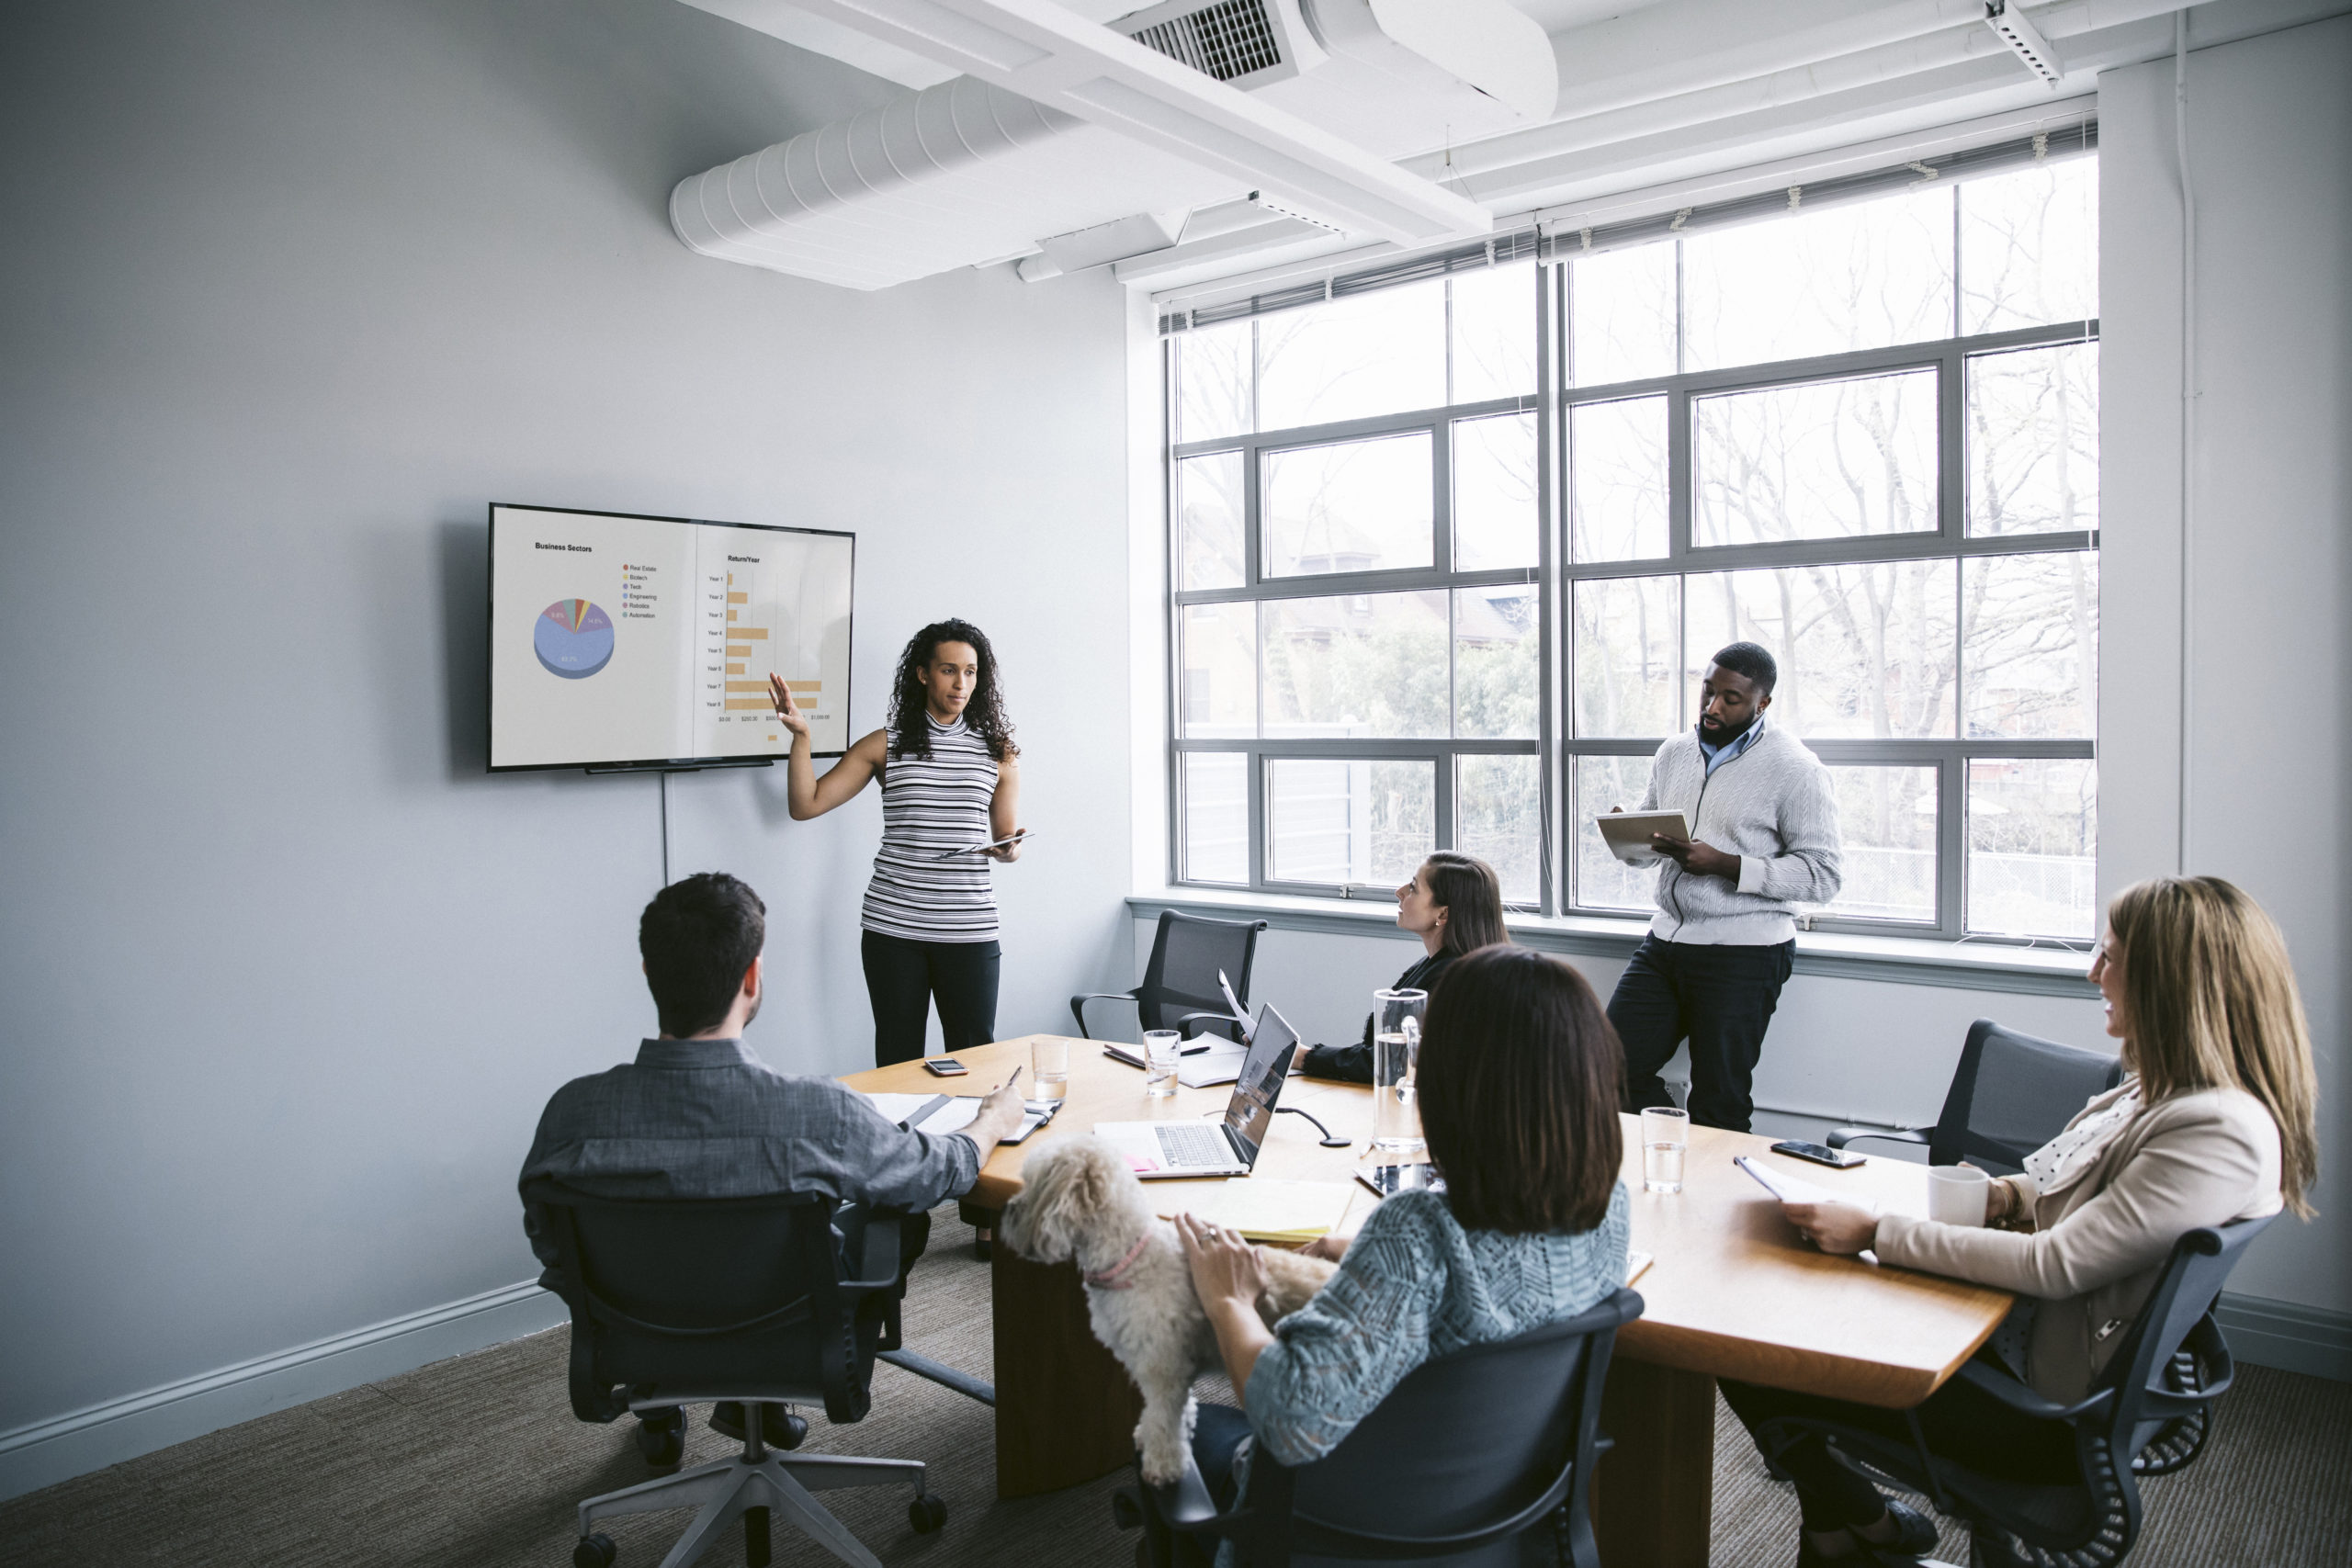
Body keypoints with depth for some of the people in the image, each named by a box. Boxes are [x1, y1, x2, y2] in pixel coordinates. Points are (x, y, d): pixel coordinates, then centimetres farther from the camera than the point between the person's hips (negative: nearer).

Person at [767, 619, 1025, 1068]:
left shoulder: (998, 752, 8)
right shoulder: (886, 745, 6)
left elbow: (1009, 840, 14)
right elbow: (805, 805, 5)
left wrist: (1008, 849, -9)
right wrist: (800, 735, -7)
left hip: (969, 929, 0)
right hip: (892, 926, 0)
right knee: (897, 1060, 6)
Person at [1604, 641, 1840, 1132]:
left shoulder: (1795, 769, -8)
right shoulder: (1673, 754, 11)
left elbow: (1822, 875, -13)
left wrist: (1724, 865, -23)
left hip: (1743, 953, -6)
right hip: (1665, 940, 6)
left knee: (1719, 1104, 1)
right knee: (1614, 1068, 1)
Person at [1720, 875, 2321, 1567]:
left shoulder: (2224, 1133, -25)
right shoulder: (2169, 1087, 4)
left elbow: (2055, 1266, -26)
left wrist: (1875, 1234, -23)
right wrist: (2013, 1194, -2)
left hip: (2050, 1411, -9)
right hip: (2016, 1329, 9)